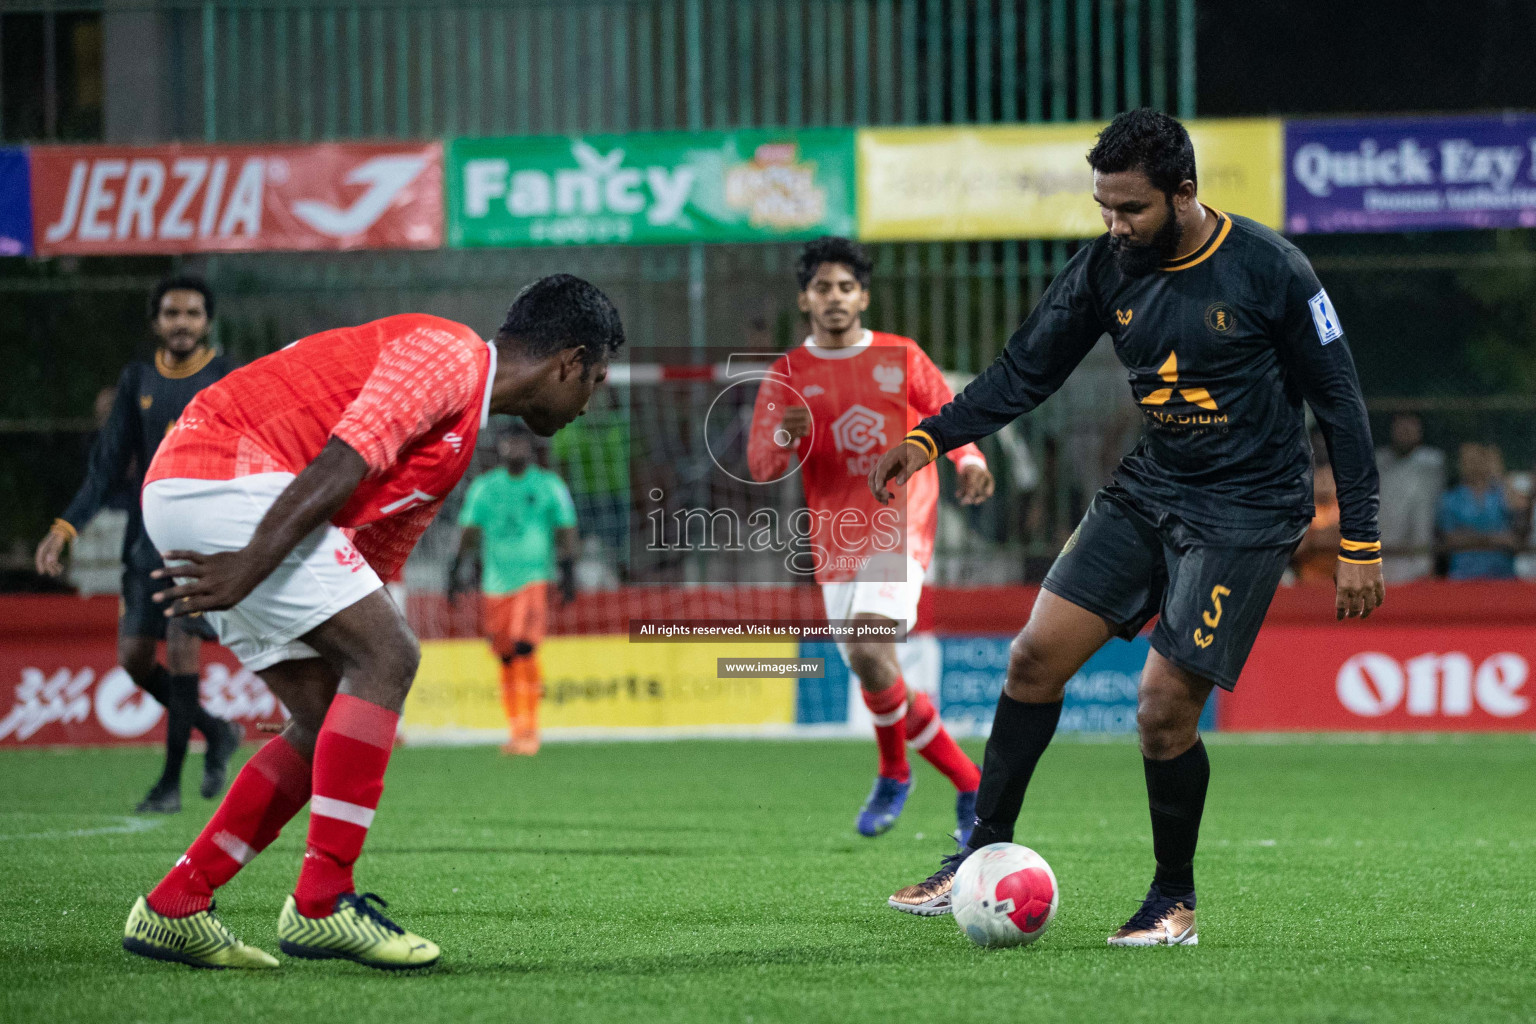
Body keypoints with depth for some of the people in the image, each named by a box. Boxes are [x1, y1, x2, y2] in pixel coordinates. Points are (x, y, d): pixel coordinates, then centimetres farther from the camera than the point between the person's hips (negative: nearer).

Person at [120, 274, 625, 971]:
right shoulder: (448, 355, -8)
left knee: (328, 723, 8)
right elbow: (339, 463, -20)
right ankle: (321, 904, -14)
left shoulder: (457, 441, 23)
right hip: (224, 473, -10)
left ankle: (172, 909, 11)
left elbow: (373, 568, 25)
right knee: (387, 654, -14)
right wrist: (252, 567, -27)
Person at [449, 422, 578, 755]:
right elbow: (468, 532, 13)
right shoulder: (483, 487, 10)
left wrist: (568, 570, -3)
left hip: (535, 580, -3)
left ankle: (528, 729, -16)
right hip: (495, 583, 3)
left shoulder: (549, 486, 5)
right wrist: (456, 567, 4)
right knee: (506, 658, 4)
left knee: (524, 647, -20)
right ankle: (517, 729, 15)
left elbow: (566, 531, 6)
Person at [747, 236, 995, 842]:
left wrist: (970, 460, -7)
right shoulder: (788, 376, 5)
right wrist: (785, 436, -22)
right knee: (878, 680, 4)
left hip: (899, 528, -4)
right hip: (837, 544, 4)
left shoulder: (901, 358, 4)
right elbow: (760, 468, 0)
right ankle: (971, 783, 22)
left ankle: (893, 775, -5)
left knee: (868, 651, -25)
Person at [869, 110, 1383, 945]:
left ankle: (1175, 900, 9)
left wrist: (1359, 543, -11)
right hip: (1150, 489, 6)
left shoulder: (1269, 270, -16)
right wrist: (930, 440, -9)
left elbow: (1338, 398, -9)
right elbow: (1025, 371, 5)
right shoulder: (1105, 268, -2)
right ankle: (985, 854, 12)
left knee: (1164, 709, -11)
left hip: (1246, 511, -6)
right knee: (1036, 656, -2)